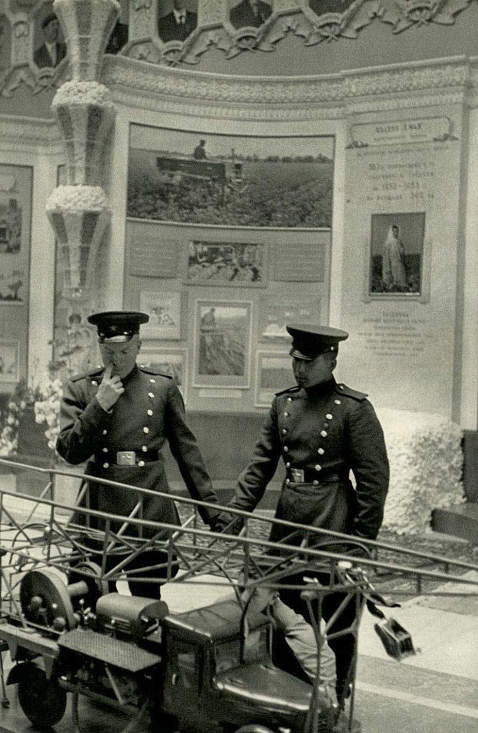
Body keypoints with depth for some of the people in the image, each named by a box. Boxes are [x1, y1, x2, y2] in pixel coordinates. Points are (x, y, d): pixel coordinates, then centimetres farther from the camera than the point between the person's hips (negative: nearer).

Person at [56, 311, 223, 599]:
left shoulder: (163, 388, 4)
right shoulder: (80, 389, 4)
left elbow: (187, 451, 7)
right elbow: (70, 452, -4)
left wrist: (212, 512, 4)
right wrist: (100, 404, -13)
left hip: (150, 510, 0)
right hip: (99, 511, 0)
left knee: (147, 600, 5)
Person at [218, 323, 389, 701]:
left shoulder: (355, 409, -10)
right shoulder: (284, 403, 8)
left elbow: (375, 479, -10)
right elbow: (261, 464, 10)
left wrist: (363, 538, -11)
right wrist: (234, 513, 3)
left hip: (334, 523, -6)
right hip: (287, 519, 6)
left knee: (338, 617, 6)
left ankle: (339, 699, 24)